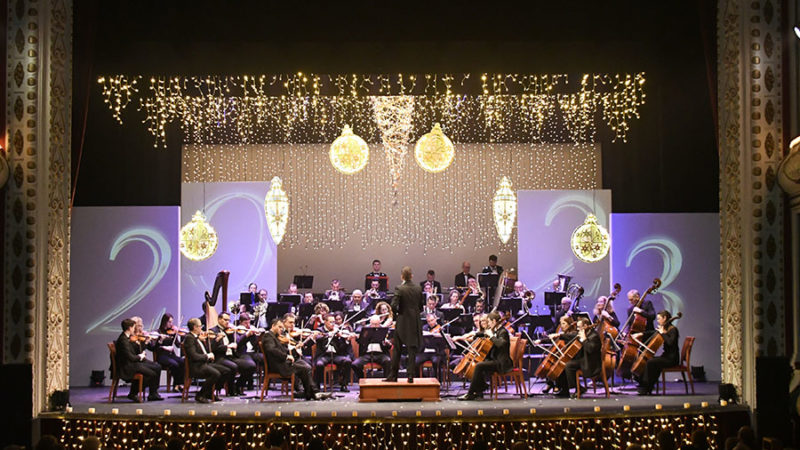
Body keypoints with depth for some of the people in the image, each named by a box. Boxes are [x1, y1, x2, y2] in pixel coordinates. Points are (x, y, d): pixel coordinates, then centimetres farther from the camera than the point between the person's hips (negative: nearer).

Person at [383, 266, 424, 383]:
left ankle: (393, 375, 11)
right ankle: (411, 375, 4)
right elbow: (421, 306, 7)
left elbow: (393, 305, -18)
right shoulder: (418, 289, 1)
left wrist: (397, 312, 1)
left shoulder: (399, 289, -12)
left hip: (402, 322, -3)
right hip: (415, 322, 3)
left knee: (397, 349, 7)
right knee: (412, 349, 6)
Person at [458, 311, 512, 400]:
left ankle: (470, 394, -21)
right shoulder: (495, 331, 14)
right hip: (495, 360, 10)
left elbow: (501, 343, -34)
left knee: (479, 366, -24)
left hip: (502, 363, -10)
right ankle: (479, 391, 3)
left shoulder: (503, 332, -13)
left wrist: (491, 336, -23)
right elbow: (484, 334, 34)